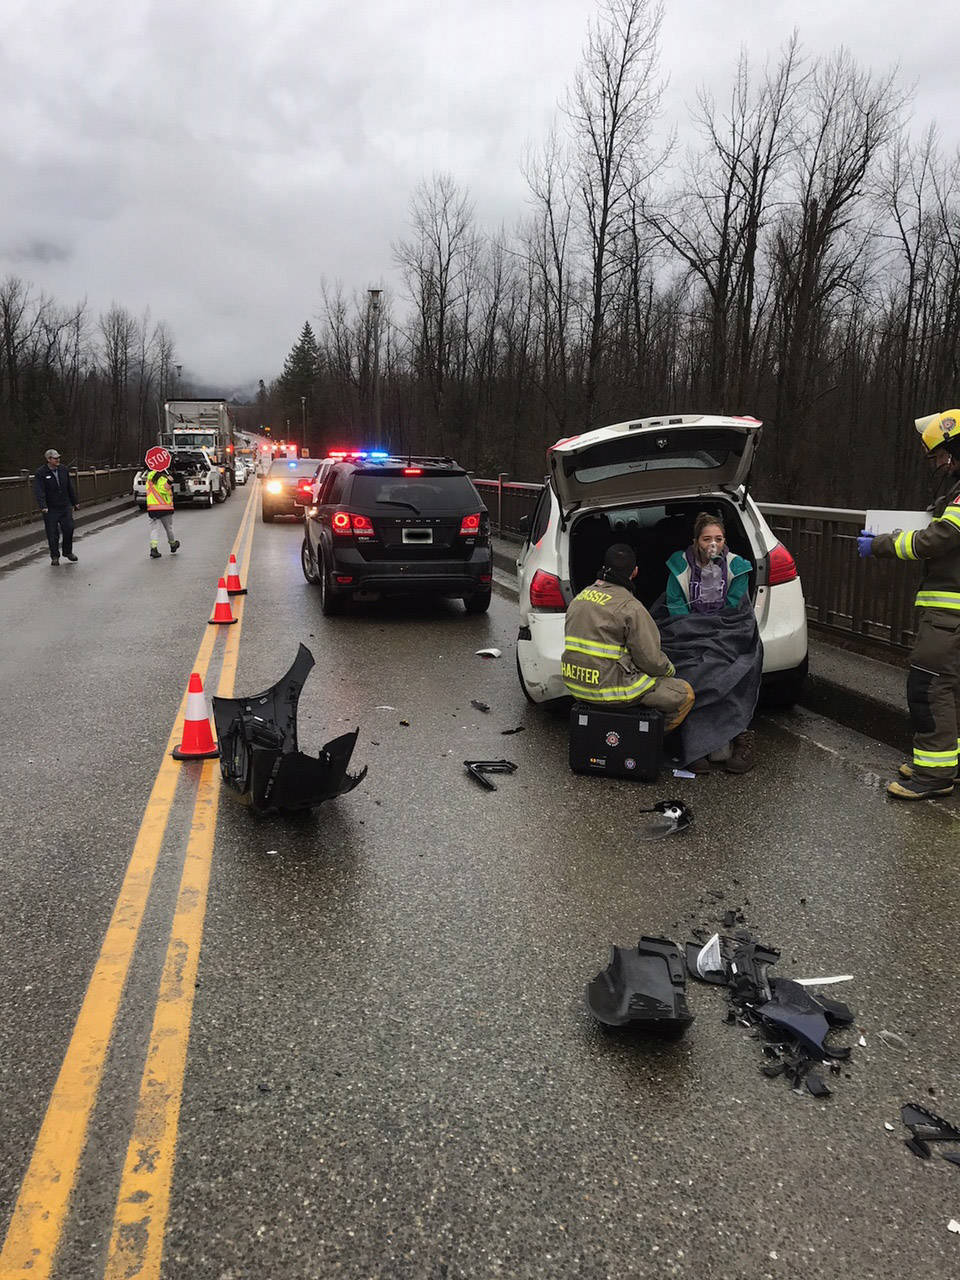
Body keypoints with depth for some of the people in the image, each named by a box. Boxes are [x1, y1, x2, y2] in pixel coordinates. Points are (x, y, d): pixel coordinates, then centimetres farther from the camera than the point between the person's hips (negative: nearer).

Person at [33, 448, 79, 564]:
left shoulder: (64, 470, 6)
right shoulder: (41, 474, -9)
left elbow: (70, 488, 14)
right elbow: (39, 492, -17)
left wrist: (75, 502, 16)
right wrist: (43, 506, -29)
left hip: (65, 507, 4)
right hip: (50, 509, -4)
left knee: (69, 529, 0)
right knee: (53, 534, 1)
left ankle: (68, 552, 21)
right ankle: (55, 556, 15)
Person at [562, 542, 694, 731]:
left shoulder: (580, 597, 9)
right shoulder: (630, 607, -16)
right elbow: (651, 660, -14)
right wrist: (670, 671, 9)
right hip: (609, 687, -8)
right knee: (685, 694, 5)